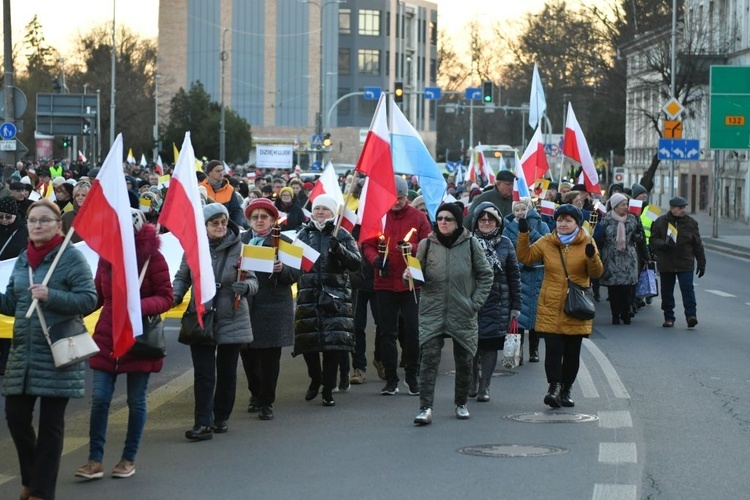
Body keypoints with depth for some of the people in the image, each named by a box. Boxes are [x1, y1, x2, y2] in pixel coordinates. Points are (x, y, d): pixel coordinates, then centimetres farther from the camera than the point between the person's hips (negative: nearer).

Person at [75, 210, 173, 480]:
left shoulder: (152, 257, -9)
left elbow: (166, 297, -8)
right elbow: (98, 295, 11)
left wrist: (139, 306, -25)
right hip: (107, 337, 3)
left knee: (136, 401, 6)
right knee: (99, 398, -2)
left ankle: (129, 459, 19)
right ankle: (95, 460, 4)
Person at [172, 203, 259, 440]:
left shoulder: (238, 248, -5)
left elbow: (253, 281, -3)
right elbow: (182, 278, 10)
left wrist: (245, 286, -26)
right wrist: (175, 296, -9)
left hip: (231, 320, 0)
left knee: (227, 372, 10)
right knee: (203, 374, -4)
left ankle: (221, 418, 24)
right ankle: (203, 423, -5)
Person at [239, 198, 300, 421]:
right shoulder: (240, 241, 10)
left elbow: (295, 274, -5)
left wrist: (281, 269, -23)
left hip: (272, 308, -3)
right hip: (245, 305, 3)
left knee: (269, 358, -1)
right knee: (247, 355, 8)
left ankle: (266, 402, 7)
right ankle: (256, 394, 28)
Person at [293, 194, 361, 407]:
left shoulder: (342, 235, 6)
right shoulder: (304, 234, 13)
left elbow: (356, 262, -3)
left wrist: (339, 250, -18)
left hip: (335, 295, -2)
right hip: (308, 292, 2)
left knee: (334, 341, -7)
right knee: (307, 341, 2)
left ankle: (328, 389, 4)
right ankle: (315, 379, 28)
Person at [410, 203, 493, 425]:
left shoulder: (470, 244, 0)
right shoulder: (426, 244, 2)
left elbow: (486, 275, 5)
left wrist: (476, 302, -3)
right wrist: (410, 276, -16)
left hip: (463, 314, 1)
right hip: (432, 313, -1)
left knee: (464, 361, 10)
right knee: (429, 359, -11)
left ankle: (461, 404, 28)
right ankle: (425, 408, -15)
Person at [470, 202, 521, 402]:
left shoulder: (505, 243, 6)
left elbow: (514, 276, 9)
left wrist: (516, 305, 5)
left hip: (497, 302, 1)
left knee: (491, 344, -1)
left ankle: (484, 386, 4)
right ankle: (473, 382, 22)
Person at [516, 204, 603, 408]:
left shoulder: (586, 243, 2)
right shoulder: (546, 242, 5)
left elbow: (596, 273, -1)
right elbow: (525, 257, 2)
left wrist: (592, 256, -20)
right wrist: (523, 234, -8)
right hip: (551, 307, 0)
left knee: (572, 352, 7)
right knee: (553, 349, -11)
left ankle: (566, 390, 18)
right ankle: (554, 387, -12)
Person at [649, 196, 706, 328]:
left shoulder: (691, 222, 4)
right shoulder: (660, 222, 1)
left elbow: (697, 244, 7)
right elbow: (653, 240, 2)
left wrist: (701, 263, 6)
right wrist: (663, 244, -20)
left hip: (685, 264, -1)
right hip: (666, 264, 1)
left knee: (687, 289, -12)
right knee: (667, 292, 7)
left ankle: (691, 315, -13)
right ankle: (668, 317, 17)